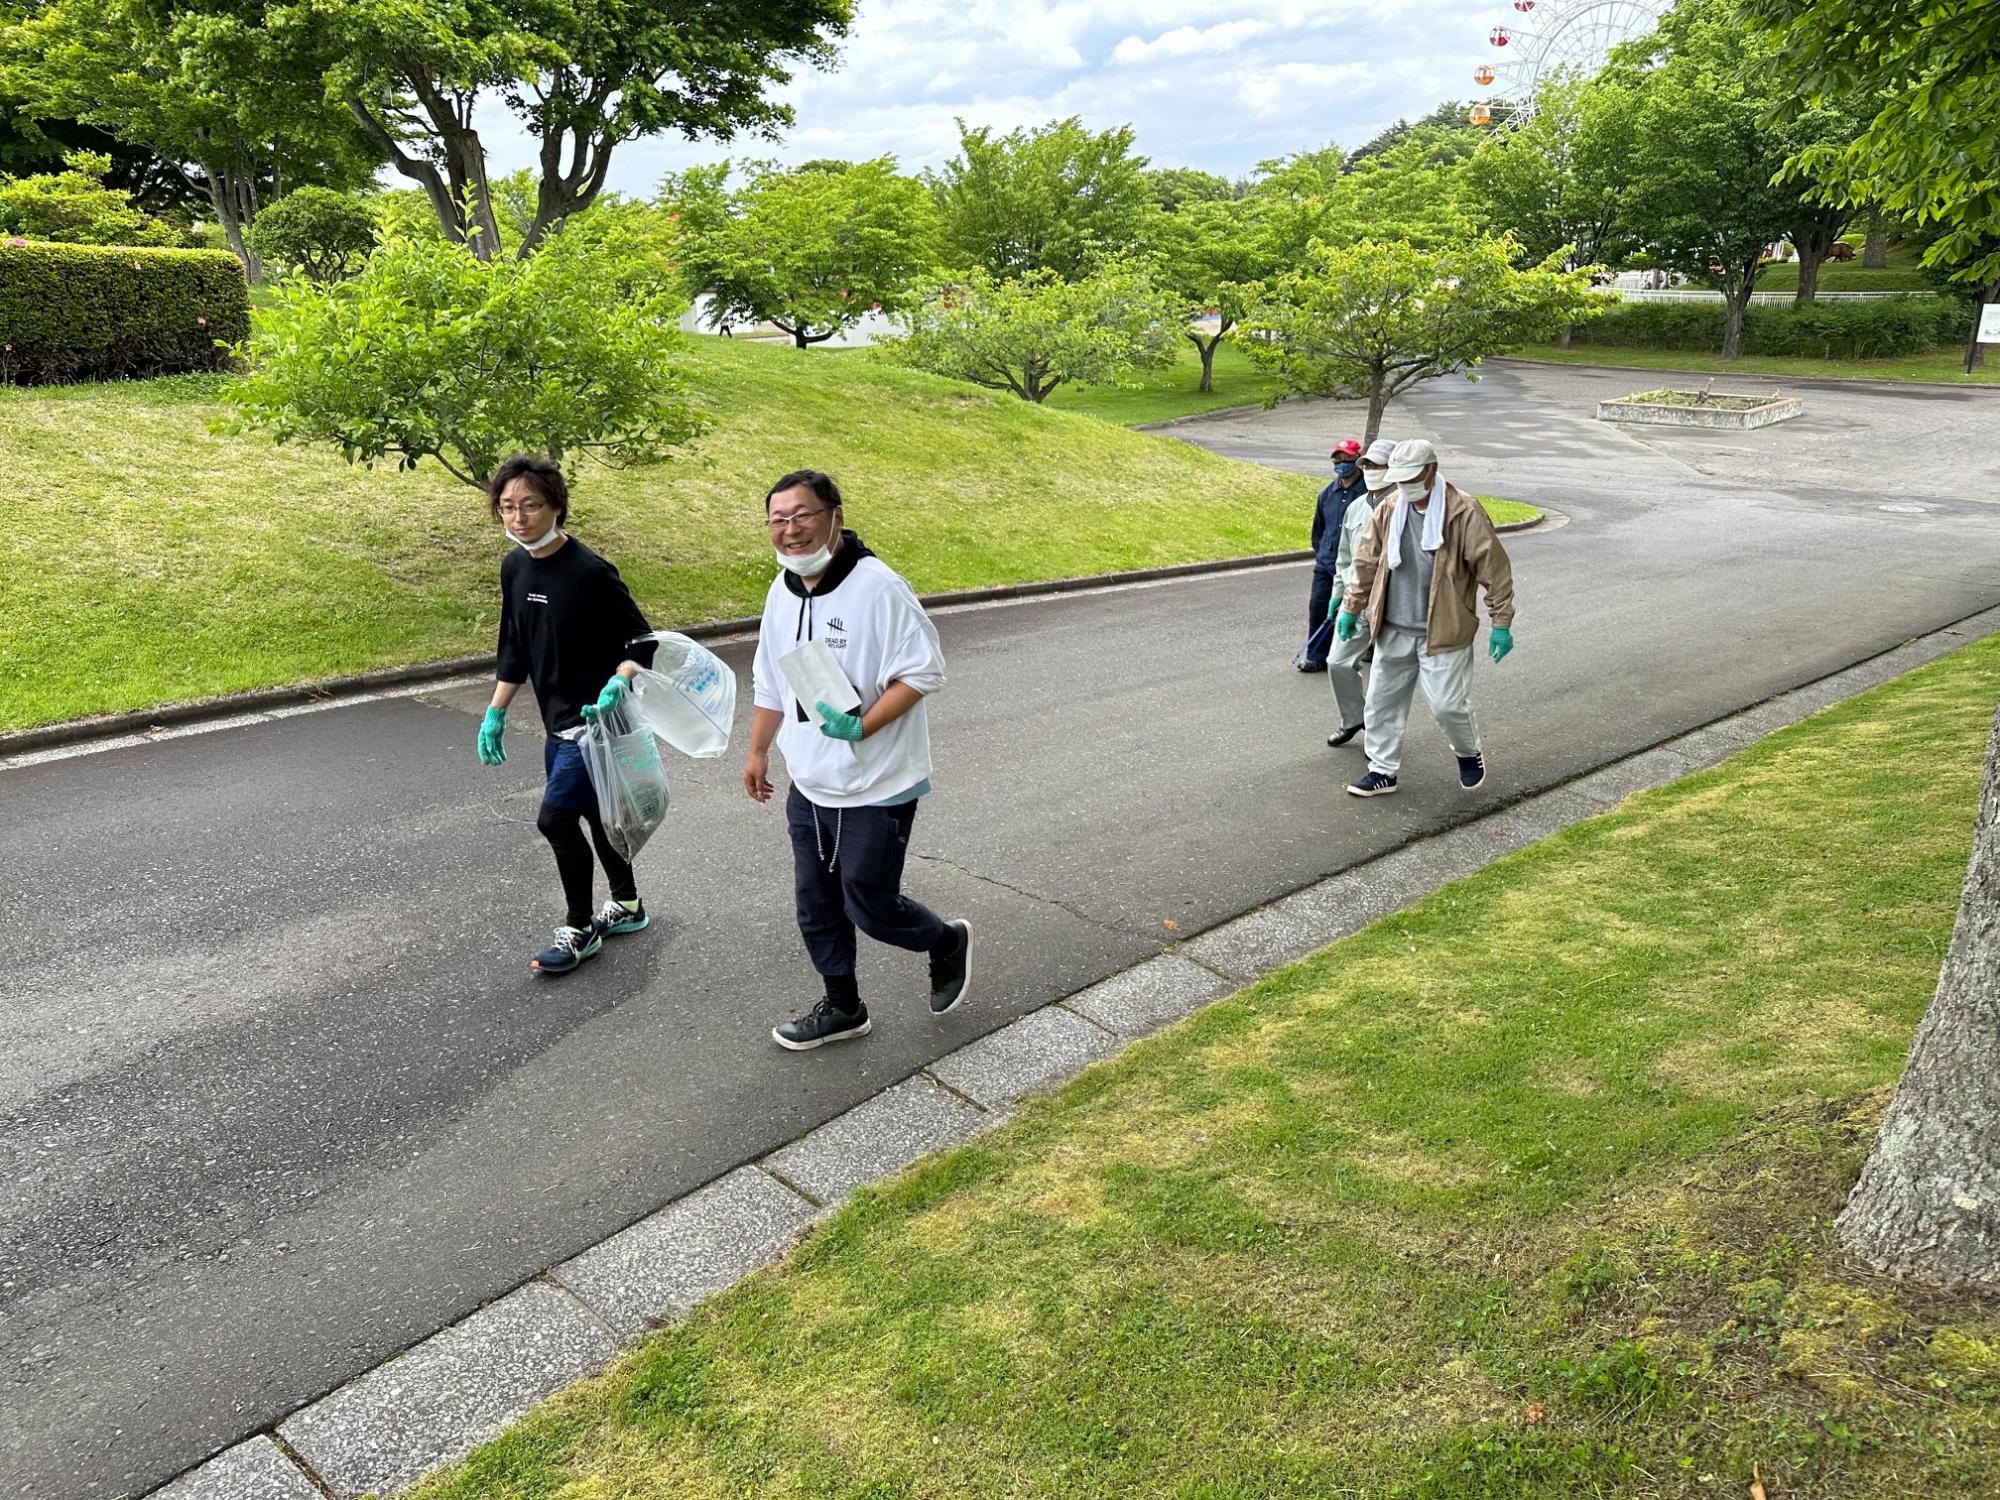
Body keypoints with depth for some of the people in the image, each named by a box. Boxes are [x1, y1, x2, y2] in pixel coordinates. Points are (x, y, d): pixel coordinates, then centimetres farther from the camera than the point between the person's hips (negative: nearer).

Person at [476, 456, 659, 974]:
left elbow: (641, 640, -15)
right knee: (596, 814, 18)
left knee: (555, 816, -10)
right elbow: (515, 648, 14)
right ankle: (627, 906, 37)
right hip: (559, 722, 8)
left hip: (595, 720, -8)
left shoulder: (589, 571, -20)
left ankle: (579, 929, 7)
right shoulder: (515, 568, 4)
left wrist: (617, 685, -32)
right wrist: (495, 713, 13)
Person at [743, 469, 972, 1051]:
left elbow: (923, 671, -20)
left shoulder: (877, 587, -21)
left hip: (877, 786, -7)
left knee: (869, 906, 2)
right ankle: (842, 1008, 35)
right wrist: (758, 751, 20)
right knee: (816, 905, 15)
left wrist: (861, 727, -28)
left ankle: (948, 942, 33)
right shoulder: (782, 591, 4)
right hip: (809, 785, 7)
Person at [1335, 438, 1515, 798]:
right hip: (1393, 630, 5)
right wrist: (1351, 608, 14)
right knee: (1382, 700, 9)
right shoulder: (1388, 511, 1)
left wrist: (1501, 624, -10)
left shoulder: (1464, 512, -13)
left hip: (1443, 631, -5)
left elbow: (1494, 569, -10)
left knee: (1446, 704, -3)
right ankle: (1382, 771, 24)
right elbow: (1367, 564, 13)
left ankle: (1469, 753, 28)